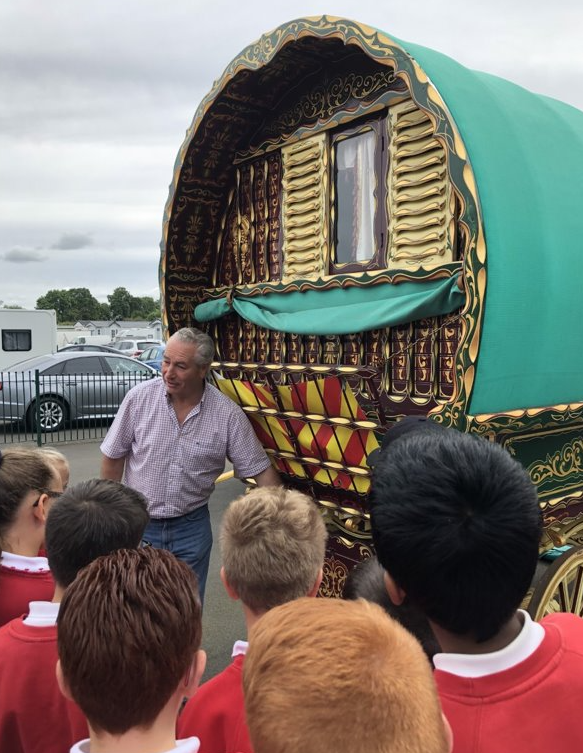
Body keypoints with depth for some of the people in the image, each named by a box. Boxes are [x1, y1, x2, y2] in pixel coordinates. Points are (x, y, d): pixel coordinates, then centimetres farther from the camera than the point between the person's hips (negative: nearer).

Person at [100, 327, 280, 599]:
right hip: (139, 523, 0)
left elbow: (260, 469, -8)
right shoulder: (139, 398, -12)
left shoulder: (228, 414, -14)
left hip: (191, 527, 0)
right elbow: (114, 458, -1)